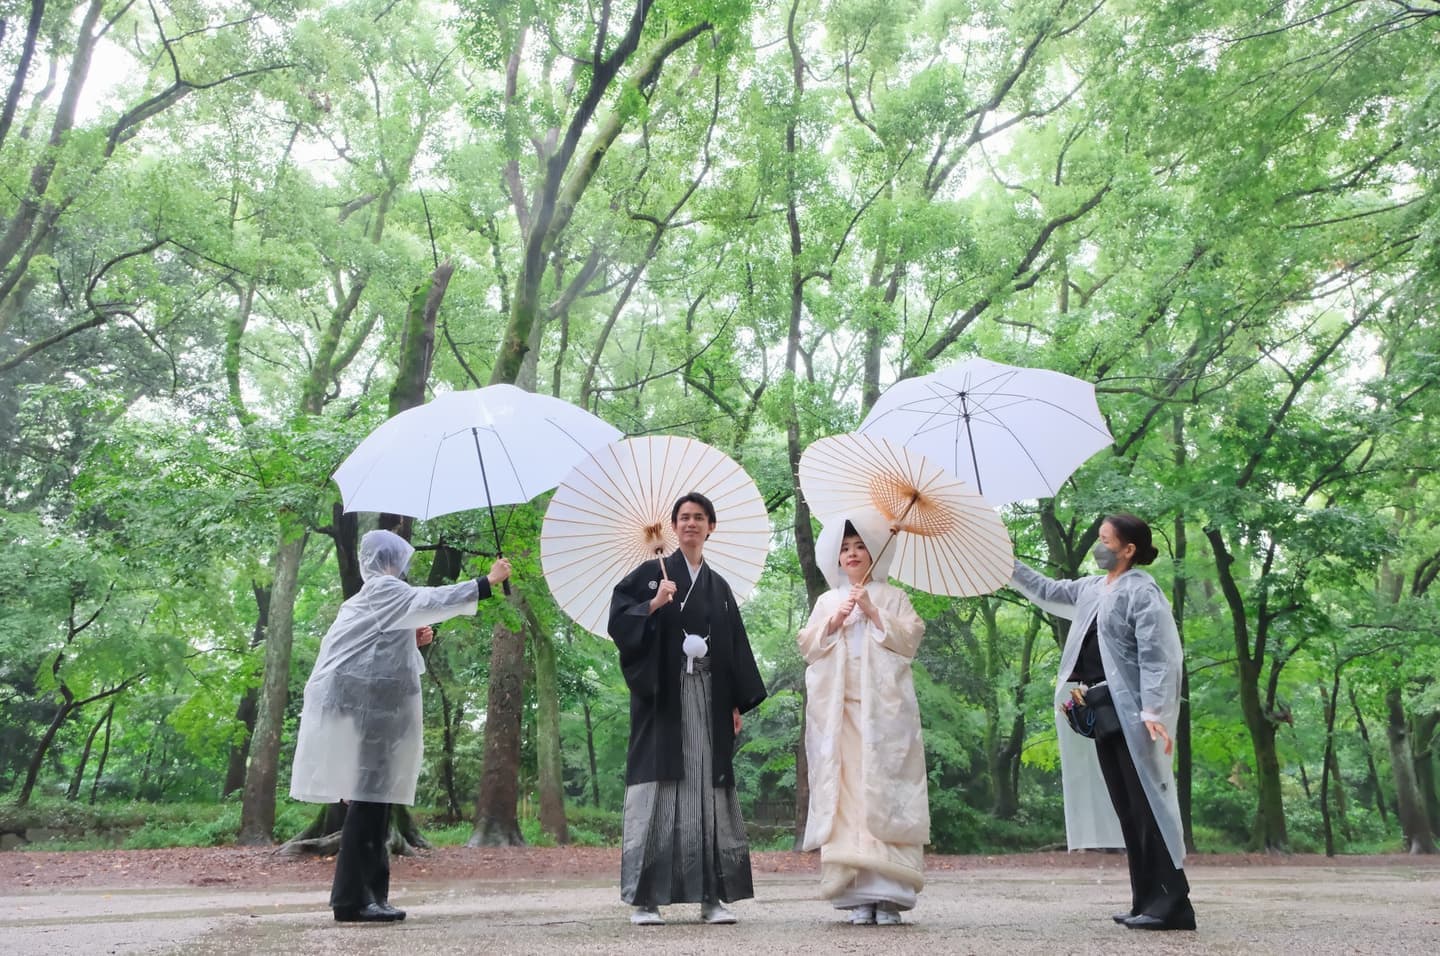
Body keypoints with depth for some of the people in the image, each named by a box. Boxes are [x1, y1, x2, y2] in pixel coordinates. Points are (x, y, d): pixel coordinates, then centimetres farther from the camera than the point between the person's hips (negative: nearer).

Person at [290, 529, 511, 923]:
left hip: (367, 709, 10)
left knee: (372, 800, 9)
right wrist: (487, 582, -20)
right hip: (365, 710, -10)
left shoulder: (369, 600, 23)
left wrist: (411, 641, 16)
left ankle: (365, 894, 11)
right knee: (369, 799, -10)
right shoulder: (383, 590, -6)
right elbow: (430, 600, -20)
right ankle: (352, 898, -8)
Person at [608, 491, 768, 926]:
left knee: (708, 787, 0)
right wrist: (653, 605, -19)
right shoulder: (650, 573, 6)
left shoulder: (719, 587, 17)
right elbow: (618, 620, -3)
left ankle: (713, 896, 4)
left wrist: (737, 703, 7)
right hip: (661, 694, -3)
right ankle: (644, 898, -3)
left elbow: (736, 648, 14)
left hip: (708, 697, 3)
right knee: (657, 787, -7)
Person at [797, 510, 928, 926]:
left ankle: (889, 894, -6)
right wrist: (834, 621, -3)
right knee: (846, 797, -5)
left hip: (884, 710, -2)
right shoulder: (827, 601, 19)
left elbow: (909, 639, 2)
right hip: (839, 712, 2)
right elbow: (807, 648, 11)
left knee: (884, 794, -9)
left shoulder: (893, 597, 13)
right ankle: (859, 895, -3)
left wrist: (874, 614, -6)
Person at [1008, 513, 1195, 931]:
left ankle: (1172, 904, -2)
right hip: (1103, 715, 9)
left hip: (1133, 715, -9)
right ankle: (1146, 901, 16)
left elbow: (1156, 658, -17)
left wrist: (1154, 712, -25)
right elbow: (1048, 591, 30)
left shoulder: (1142, 592, -11)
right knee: (1126, 808, 10)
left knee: (1147, 805, -7)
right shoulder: (1092, 589, 14)